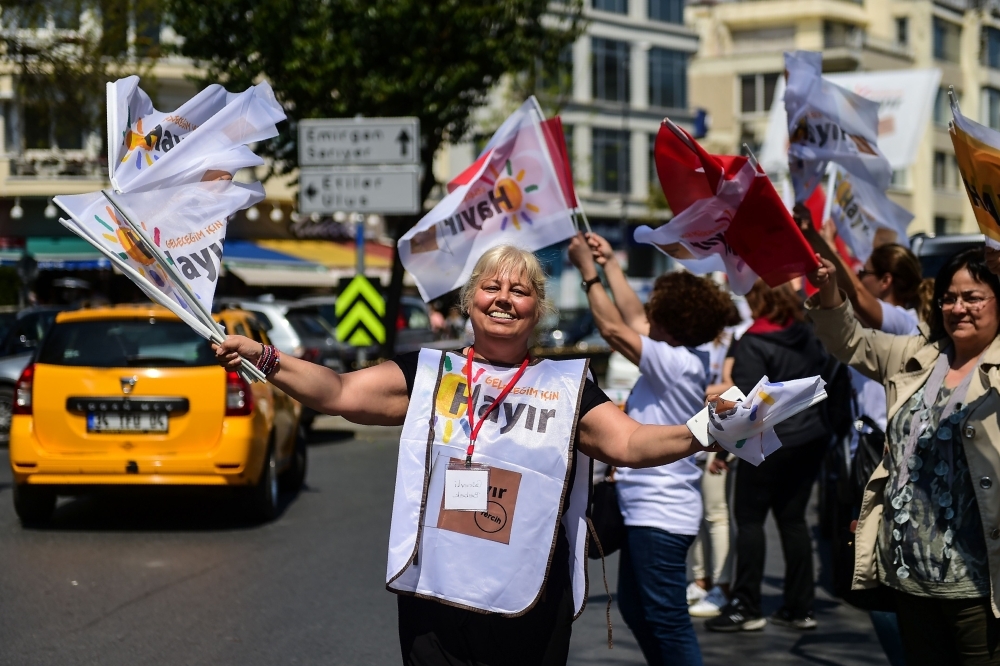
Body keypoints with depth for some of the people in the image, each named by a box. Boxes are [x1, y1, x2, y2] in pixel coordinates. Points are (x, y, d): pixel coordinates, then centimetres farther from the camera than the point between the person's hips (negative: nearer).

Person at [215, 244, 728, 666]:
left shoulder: (567, 386, 6)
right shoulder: (427, 373, 8)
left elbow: (630, 443, -6)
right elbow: (338, 393, 0)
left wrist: (698, 433, -24)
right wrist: (264, 359, -13)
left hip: (529, 606, 0)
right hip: (435, 596, 0)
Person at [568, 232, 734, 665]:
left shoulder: (676, 364, -21)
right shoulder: (682, 357, 5)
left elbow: (613, 328, -19)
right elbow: (634, 319, 16)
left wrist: (588, 270, -9)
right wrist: (609, 264, 20)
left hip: (661, 513, -11)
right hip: (647, 507, 11)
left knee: (666, 617, -7)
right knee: (634, 607, 21)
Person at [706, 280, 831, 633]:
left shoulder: (753, 344, -14)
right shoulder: (807, 335, 7)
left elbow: (747, 399, -18)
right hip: (811, 439, 7)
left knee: (749, 518, 1)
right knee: (793, 518, 11)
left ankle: (746, 608, 0)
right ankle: (800, 607, 12)